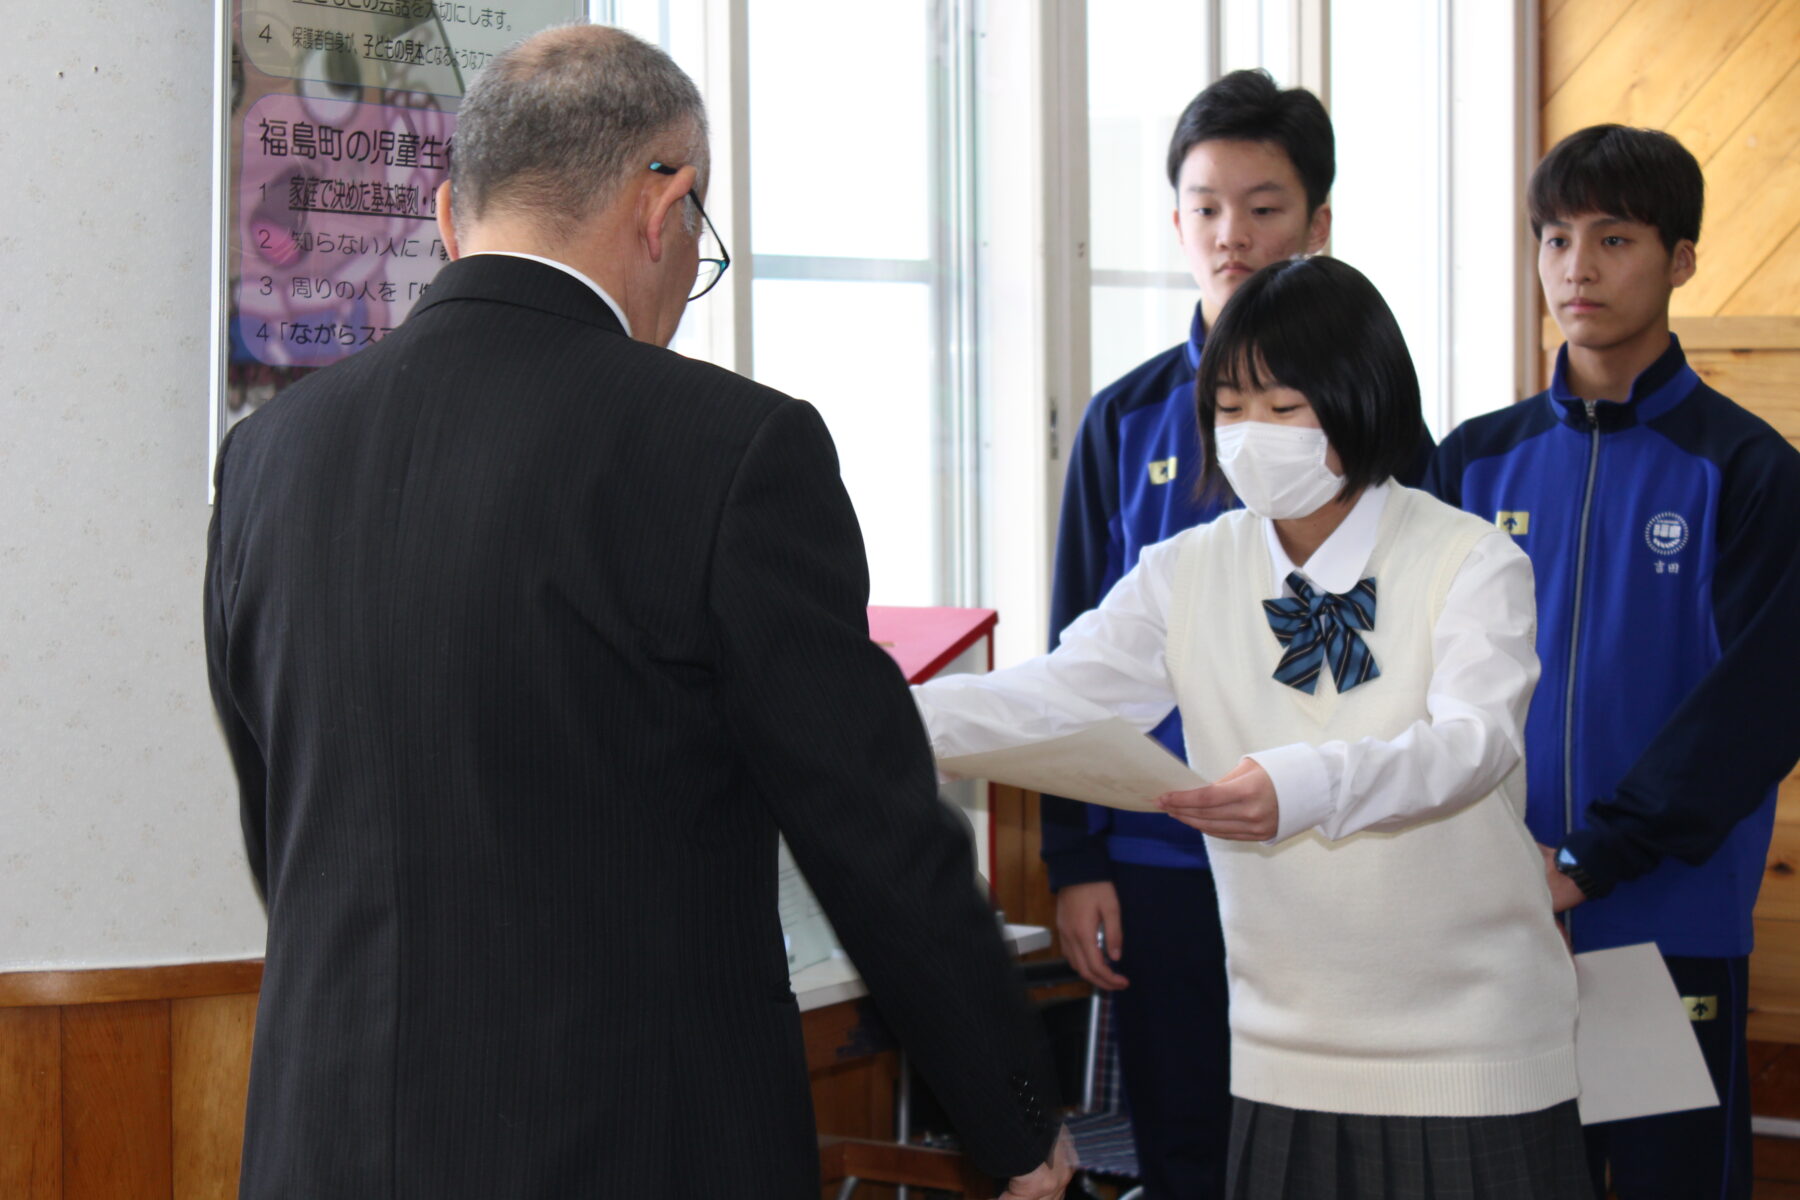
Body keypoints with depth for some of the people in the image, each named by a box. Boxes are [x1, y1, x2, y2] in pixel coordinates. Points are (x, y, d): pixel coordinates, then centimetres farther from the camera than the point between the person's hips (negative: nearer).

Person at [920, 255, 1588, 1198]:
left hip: (1469, 1052, -3)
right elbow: (1046, 699, -8)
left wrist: (1310, 787, -43)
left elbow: (1475, 740, -23)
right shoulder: (1188, 575, 2)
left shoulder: (1473, 564, -8)